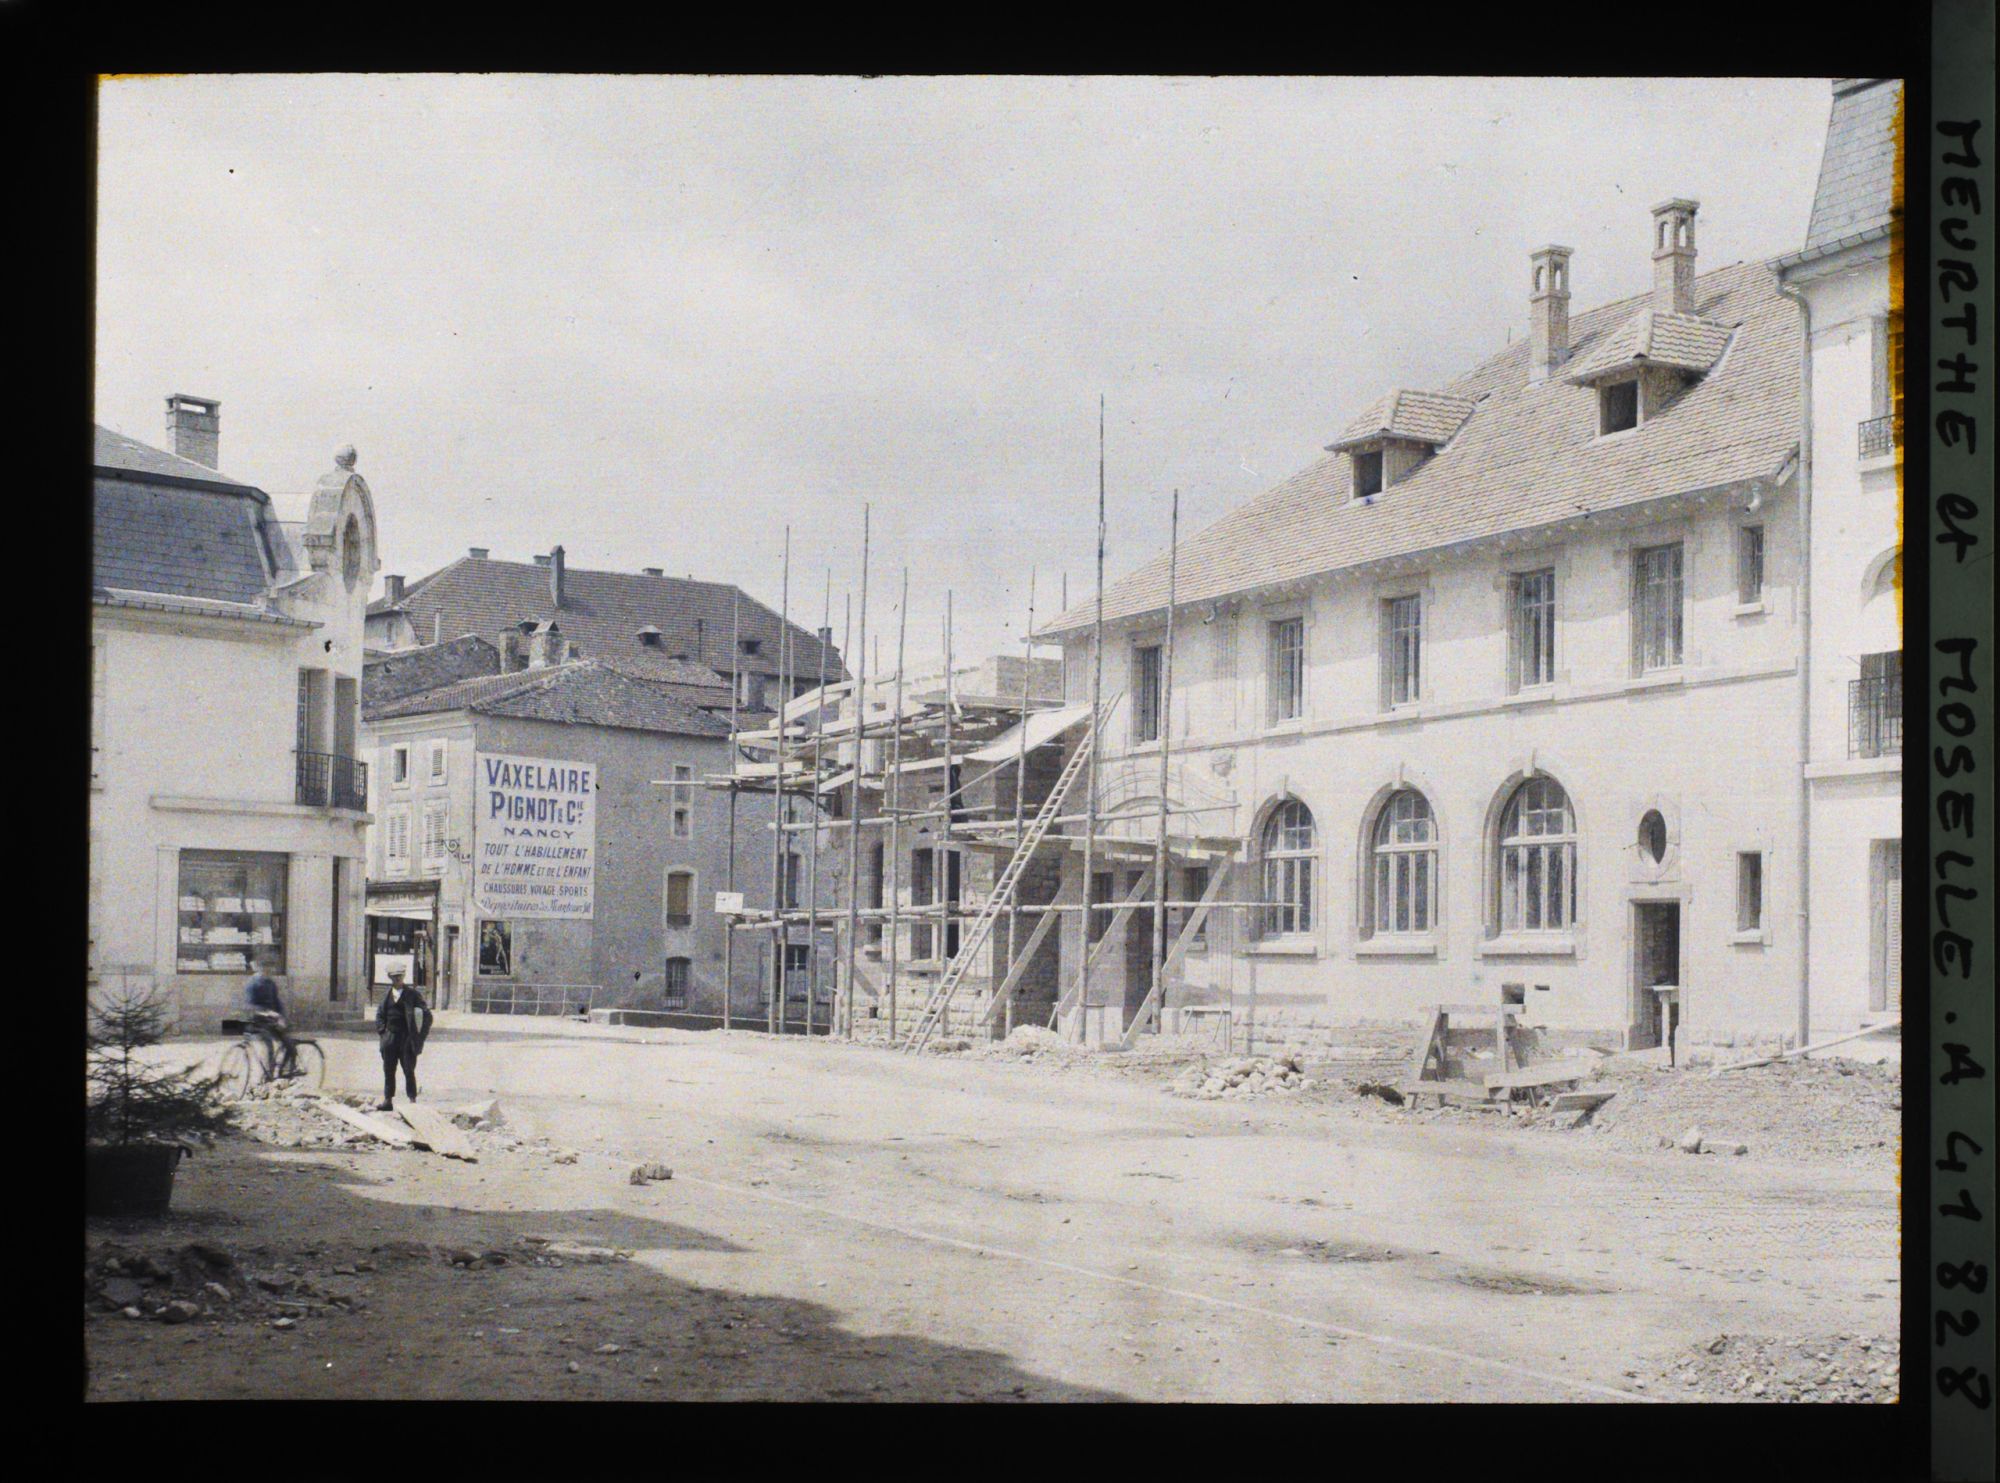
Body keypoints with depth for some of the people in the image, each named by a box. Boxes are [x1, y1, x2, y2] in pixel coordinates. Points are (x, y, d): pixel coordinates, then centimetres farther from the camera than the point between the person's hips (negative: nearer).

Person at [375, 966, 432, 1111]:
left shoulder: (413, 995, -2)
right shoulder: (386, 995, 10)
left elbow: (426, 1015, -2)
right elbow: (379, 1014, 19)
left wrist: (419, 1036, -6)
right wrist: (381, 1031, 5)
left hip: (407, 1038, -4)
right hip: (390, 1038, 4)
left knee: (409, 1071, -1)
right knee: (388, 1071, 5)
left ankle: (412, 1101, 3)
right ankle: (388, 1101, 10)